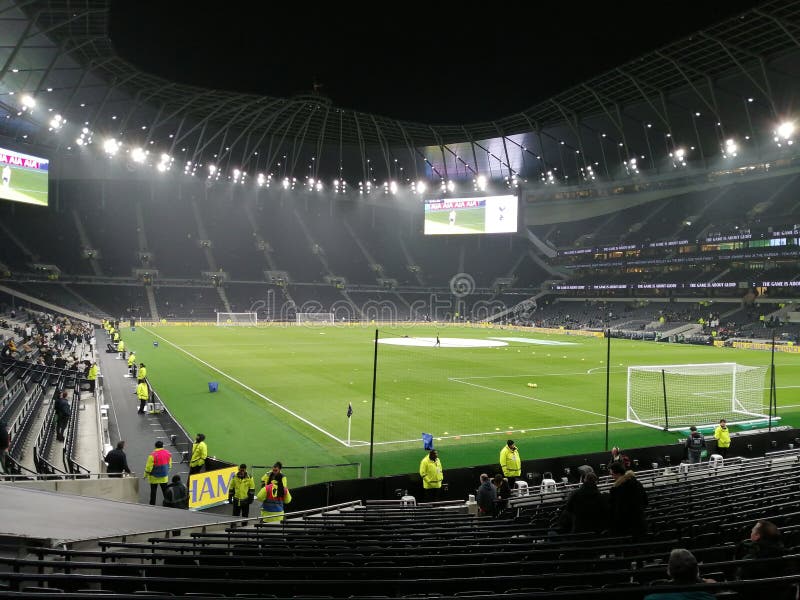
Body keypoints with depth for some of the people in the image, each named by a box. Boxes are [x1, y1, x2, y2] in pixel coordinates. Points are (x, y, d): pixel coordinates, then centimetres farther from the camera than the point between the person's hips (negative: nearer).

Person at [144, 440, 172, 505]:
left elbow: (148, 467, -14)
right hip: (164, 476, 4)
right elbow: (169, 465, 8)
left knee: (153, 491, 8)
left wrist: (145, 475, -1)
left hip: (154, 477, -4)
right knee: (165, 491, 13)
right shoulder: (167, 453, -2)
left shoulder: (153, 455, -19)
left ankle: (152, 504, 14)